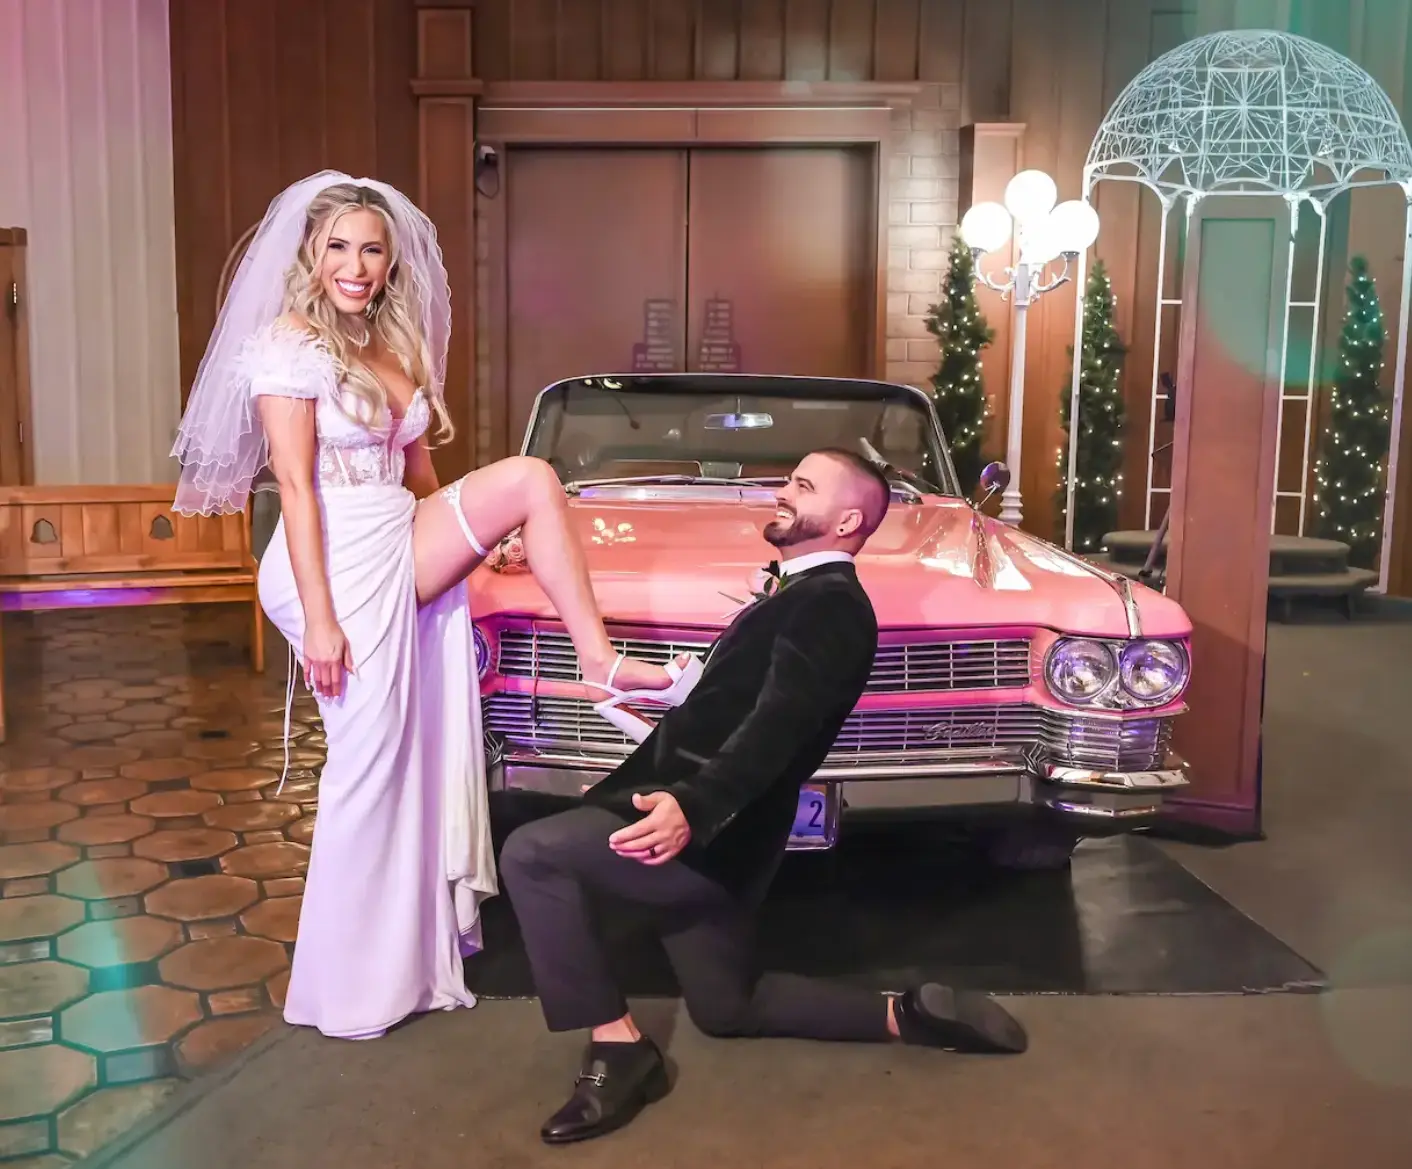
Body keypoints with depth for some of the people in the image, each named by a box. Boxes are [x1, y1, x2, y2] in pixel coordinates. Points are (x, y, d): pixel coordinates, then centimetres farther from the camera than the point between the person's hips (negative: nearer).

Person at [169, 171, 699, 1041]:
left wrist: (475, 538, 19)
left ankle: (600, 662, -7)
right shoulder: (289, 344, -10)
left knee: (530, 478, -7)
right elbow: (294, 486, -16)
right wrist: (318, 618, -20)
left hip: (403, 549, 7)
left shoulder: (397, 343, 12)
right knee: (372, 758, -1)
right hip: (339, 562, -7)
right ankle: (352, 982, 16)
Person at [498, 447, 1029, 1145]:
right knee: (727, 1010, 20)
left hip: (712, 834, -10)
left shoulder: (831, 603, -13)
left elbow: (778, 725, -29)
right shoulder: (802, 595, 18)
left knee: (531, 853, -18)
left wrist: (693, 807, -43)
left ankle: (617, 1047, -10)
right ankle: (909, 1017, 19)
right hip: (711, 833, 10)